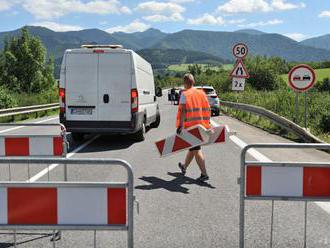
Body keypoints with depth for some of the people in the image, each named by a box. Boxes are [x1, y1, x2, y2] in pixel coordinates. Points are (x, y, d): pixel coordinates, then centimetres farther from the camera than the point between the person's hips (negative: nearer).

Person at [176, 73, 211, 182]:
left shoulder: (184, 94, -8)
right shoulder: (201, 93, 9)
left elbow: (183, 111, -18)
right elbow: (208, 109, 8)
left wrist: (181, 125, -20)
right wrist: (207, 123, 14)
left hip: (190, 126, -6)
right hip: (201, 125, 6)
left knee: (196, 149, -2)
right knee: (192, 147, 20)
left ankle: (204, 173, -6)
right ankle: (184, 166, 39)